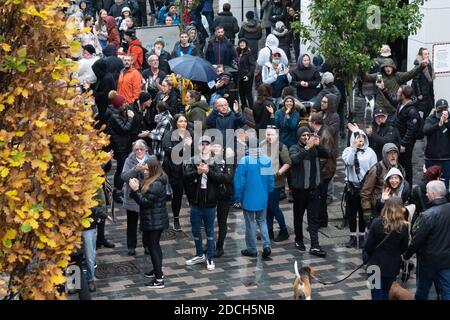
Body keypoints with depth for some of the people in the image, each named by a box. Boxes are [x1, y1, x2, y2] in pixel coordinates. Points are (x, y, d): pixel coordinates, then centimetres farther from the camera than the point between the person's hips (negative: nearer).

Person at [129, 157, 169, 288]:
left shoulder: (156, 185, -23)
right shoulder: (152, 181, 11)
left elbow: (145, 202, -24)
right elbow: (144, 197, 7)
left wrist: (135, 190, -25)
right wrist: (136, 188, -8)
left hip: (155, 222, -11)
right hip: (152, 220, 11)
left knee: (154, 247, -6)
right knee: (153, 245, 22)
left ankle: (159, 280, -3)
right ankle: (158, 270, 37)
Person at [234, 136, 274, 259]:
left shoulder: (245, 161, -17)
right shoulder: (267, 160, -5)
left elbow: (239, 181, -14)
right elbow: (271, 181, 2)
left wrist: (238, 197, -2)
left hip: (249, 198, -4)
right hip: (263, 198, 4)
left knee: (250, 223, 8)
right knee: (262, 221, 18)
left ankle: (252, 249, 17)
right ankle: (266, 245, 2)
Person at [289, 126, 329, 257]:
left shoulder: (314, 148, 6)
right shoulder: (294, 148, -6)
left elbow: (326, 155, -7)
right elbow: (295, 159, -27)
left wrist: (318, 145, -21)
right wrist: (307, 147, -36)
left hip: (313, 188, 3)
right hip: (299, 189, -3)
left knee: (314, 218, 0)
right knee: (299, 216, 11)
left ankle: (315, 246, -2)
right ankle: (299, 240, 29)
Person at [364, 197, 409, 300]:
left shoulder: (377, 223, -15)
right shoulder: (404, 226, -11)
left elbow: (367, 247, -10)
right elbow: (404, 249, 0)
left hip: (376, 264, -2)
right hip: (393, 266, 2)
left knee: (377, 295, 8)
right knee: (385, 294, 20)